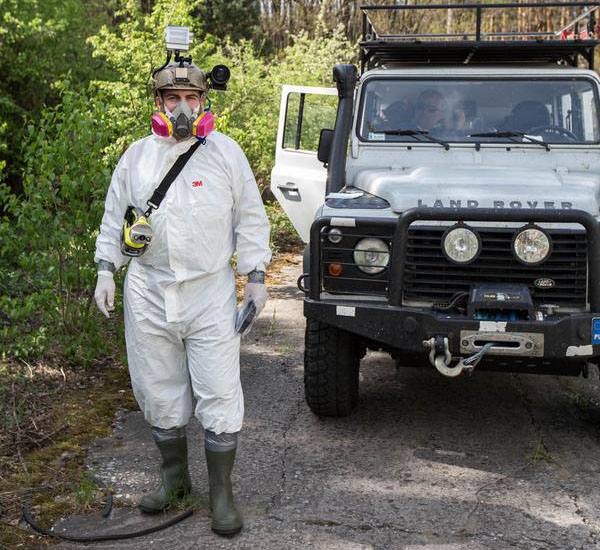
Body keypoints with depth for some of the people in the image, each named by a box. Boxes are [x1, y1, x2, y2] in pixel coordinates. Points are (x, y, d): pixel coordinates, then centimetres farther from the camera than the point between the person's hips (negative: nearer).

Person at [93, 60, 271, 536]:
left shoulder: (226, 152, 2)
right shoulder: (136, 157, 9)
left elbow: (251, 217, 3)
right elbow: (114, 219, 14)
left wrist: (256, 276, -2)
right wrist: (106, 269, 5)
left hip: (211, 292, -3)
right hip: (148, 291, 3)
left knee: (219, 395, -3)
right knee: (159, 392, 11)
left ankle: (221, 493, 10)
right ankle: (174, 476, 30)